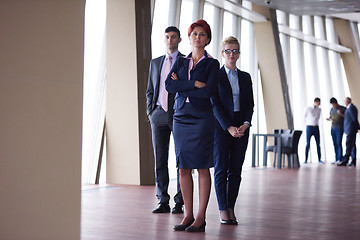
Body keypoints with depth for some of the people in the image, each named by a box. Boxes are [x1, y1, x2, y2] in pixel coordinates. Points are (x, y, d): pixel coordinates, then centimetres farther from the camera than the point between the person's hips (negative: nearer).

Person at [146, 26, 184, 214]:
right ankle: (163, 202, 8)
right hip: (159, 114, 4)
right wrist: (150, 111, 7)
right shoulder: (155, 63, 16)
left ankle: (179, 202, 5)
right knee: (160, 160, 3)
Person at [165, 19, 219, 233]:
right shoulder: (181, 62, 15)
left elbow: (208, 91, -13)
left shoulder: (212, 64, 2)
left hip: (201, 118, -4)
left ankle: (201, 218, -1)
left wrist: (182, 86, -5)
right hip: (181, 117, 4)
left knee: (202, 167, -5)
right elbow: (169, 85, -2)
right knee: (184, 168, 3)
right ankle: (188, 215, 10)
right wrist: (194, 84, -10)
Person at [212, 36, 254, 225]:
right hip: (221, 127, -3)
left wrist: (246, 124, -8)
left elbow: (250, 104, 10)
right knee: (221, 169, -3)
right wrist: (229, 127, -14)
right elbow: (215, 104, -6)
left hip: (241, 128, 4)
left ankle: (231, 208, 9)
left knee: (236, 170, 3)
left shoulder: (245, 77, 13)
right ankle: (223, 210, 1)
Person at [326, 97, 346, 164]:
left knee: (339, 143, -12)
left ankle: (340, 159, -12)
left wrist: (341, 114, -22)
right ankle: (336, 159, 5)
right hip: (333, 128, 6)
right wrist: (329, 119, -6)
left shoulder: (343, 109, -4)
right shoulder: (332, 109, 13)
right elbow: (330, 117, 18)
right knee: (335, 144, 3)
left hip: (340, 128, -6)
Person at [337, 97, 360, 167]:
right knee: (352, 145, 7)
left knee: (349, 145, -12)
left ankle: (345, 161, -15)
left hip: (351, 129, -10)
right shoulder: (350, 107, 18)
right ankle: (353, 161, 6)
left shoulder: (351, 107, -12)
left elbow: (354, 119, -14)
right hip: (350, 130, 10)